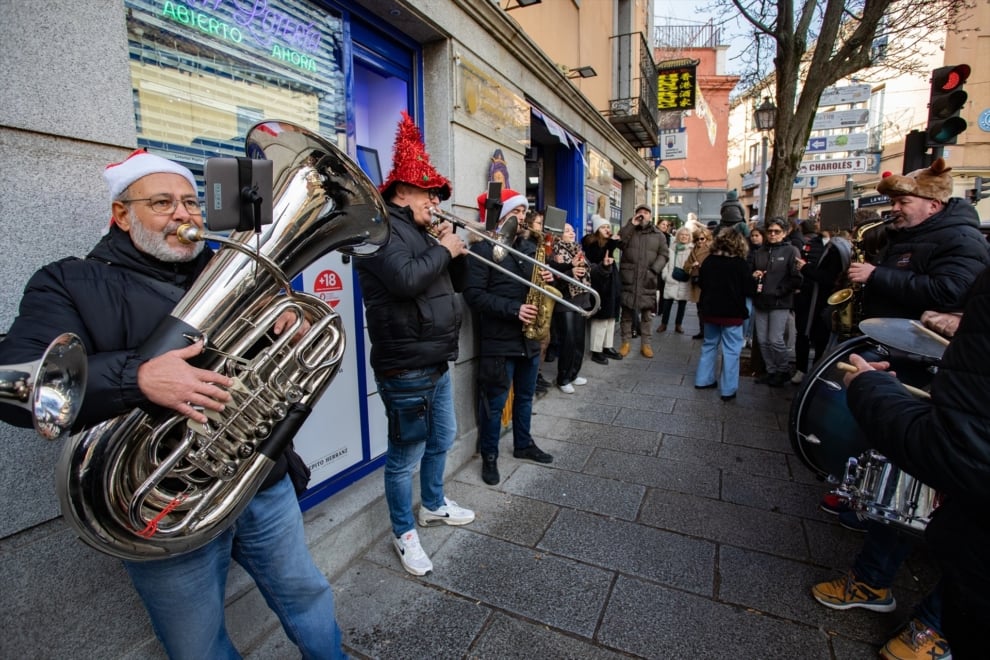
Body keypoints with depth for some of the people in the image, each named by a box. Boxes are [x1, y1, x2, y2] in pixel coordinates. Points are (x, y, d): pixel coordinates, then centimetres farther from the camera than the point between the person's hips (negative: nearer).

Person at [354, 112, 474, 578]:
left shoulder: (419, 231, 16)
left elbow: (457, 282, 19)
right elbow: (407, 279, -31)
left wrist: (456, 251, 1)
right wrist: (443, 249, -16)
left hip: (436, 363, 10)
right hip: (406, 369, -10)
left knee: (442, 440, 24)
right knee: (406, 456, 6)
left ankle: (433, 505, 46)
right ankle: (404, 533, 28)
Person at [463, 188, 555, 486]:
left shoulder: (528, 246, 13)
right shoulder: (483, 248, -10)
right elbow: (473, 295, -19)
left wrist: (547, 278, -4)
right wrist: (513, 309, -24)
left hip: (530, 336, 7)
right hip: (499, 340, -7)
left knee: (525, 396, 20)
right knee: (495, 401, 4)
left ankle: (523, 444, 38)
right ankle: (489, 456, 21)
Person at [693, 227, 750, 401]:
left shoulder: (708, 261, 0)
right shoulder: (741, 264, -12)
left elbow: (702, 284, 9)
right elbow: (746, 289, -8)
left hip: (710, 310, 5)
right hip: (732, 313, -4)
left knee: (709, 345, 18)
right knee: (731, 350, 1)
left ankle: (703, 379, 23)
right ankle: (728, 389, 5)